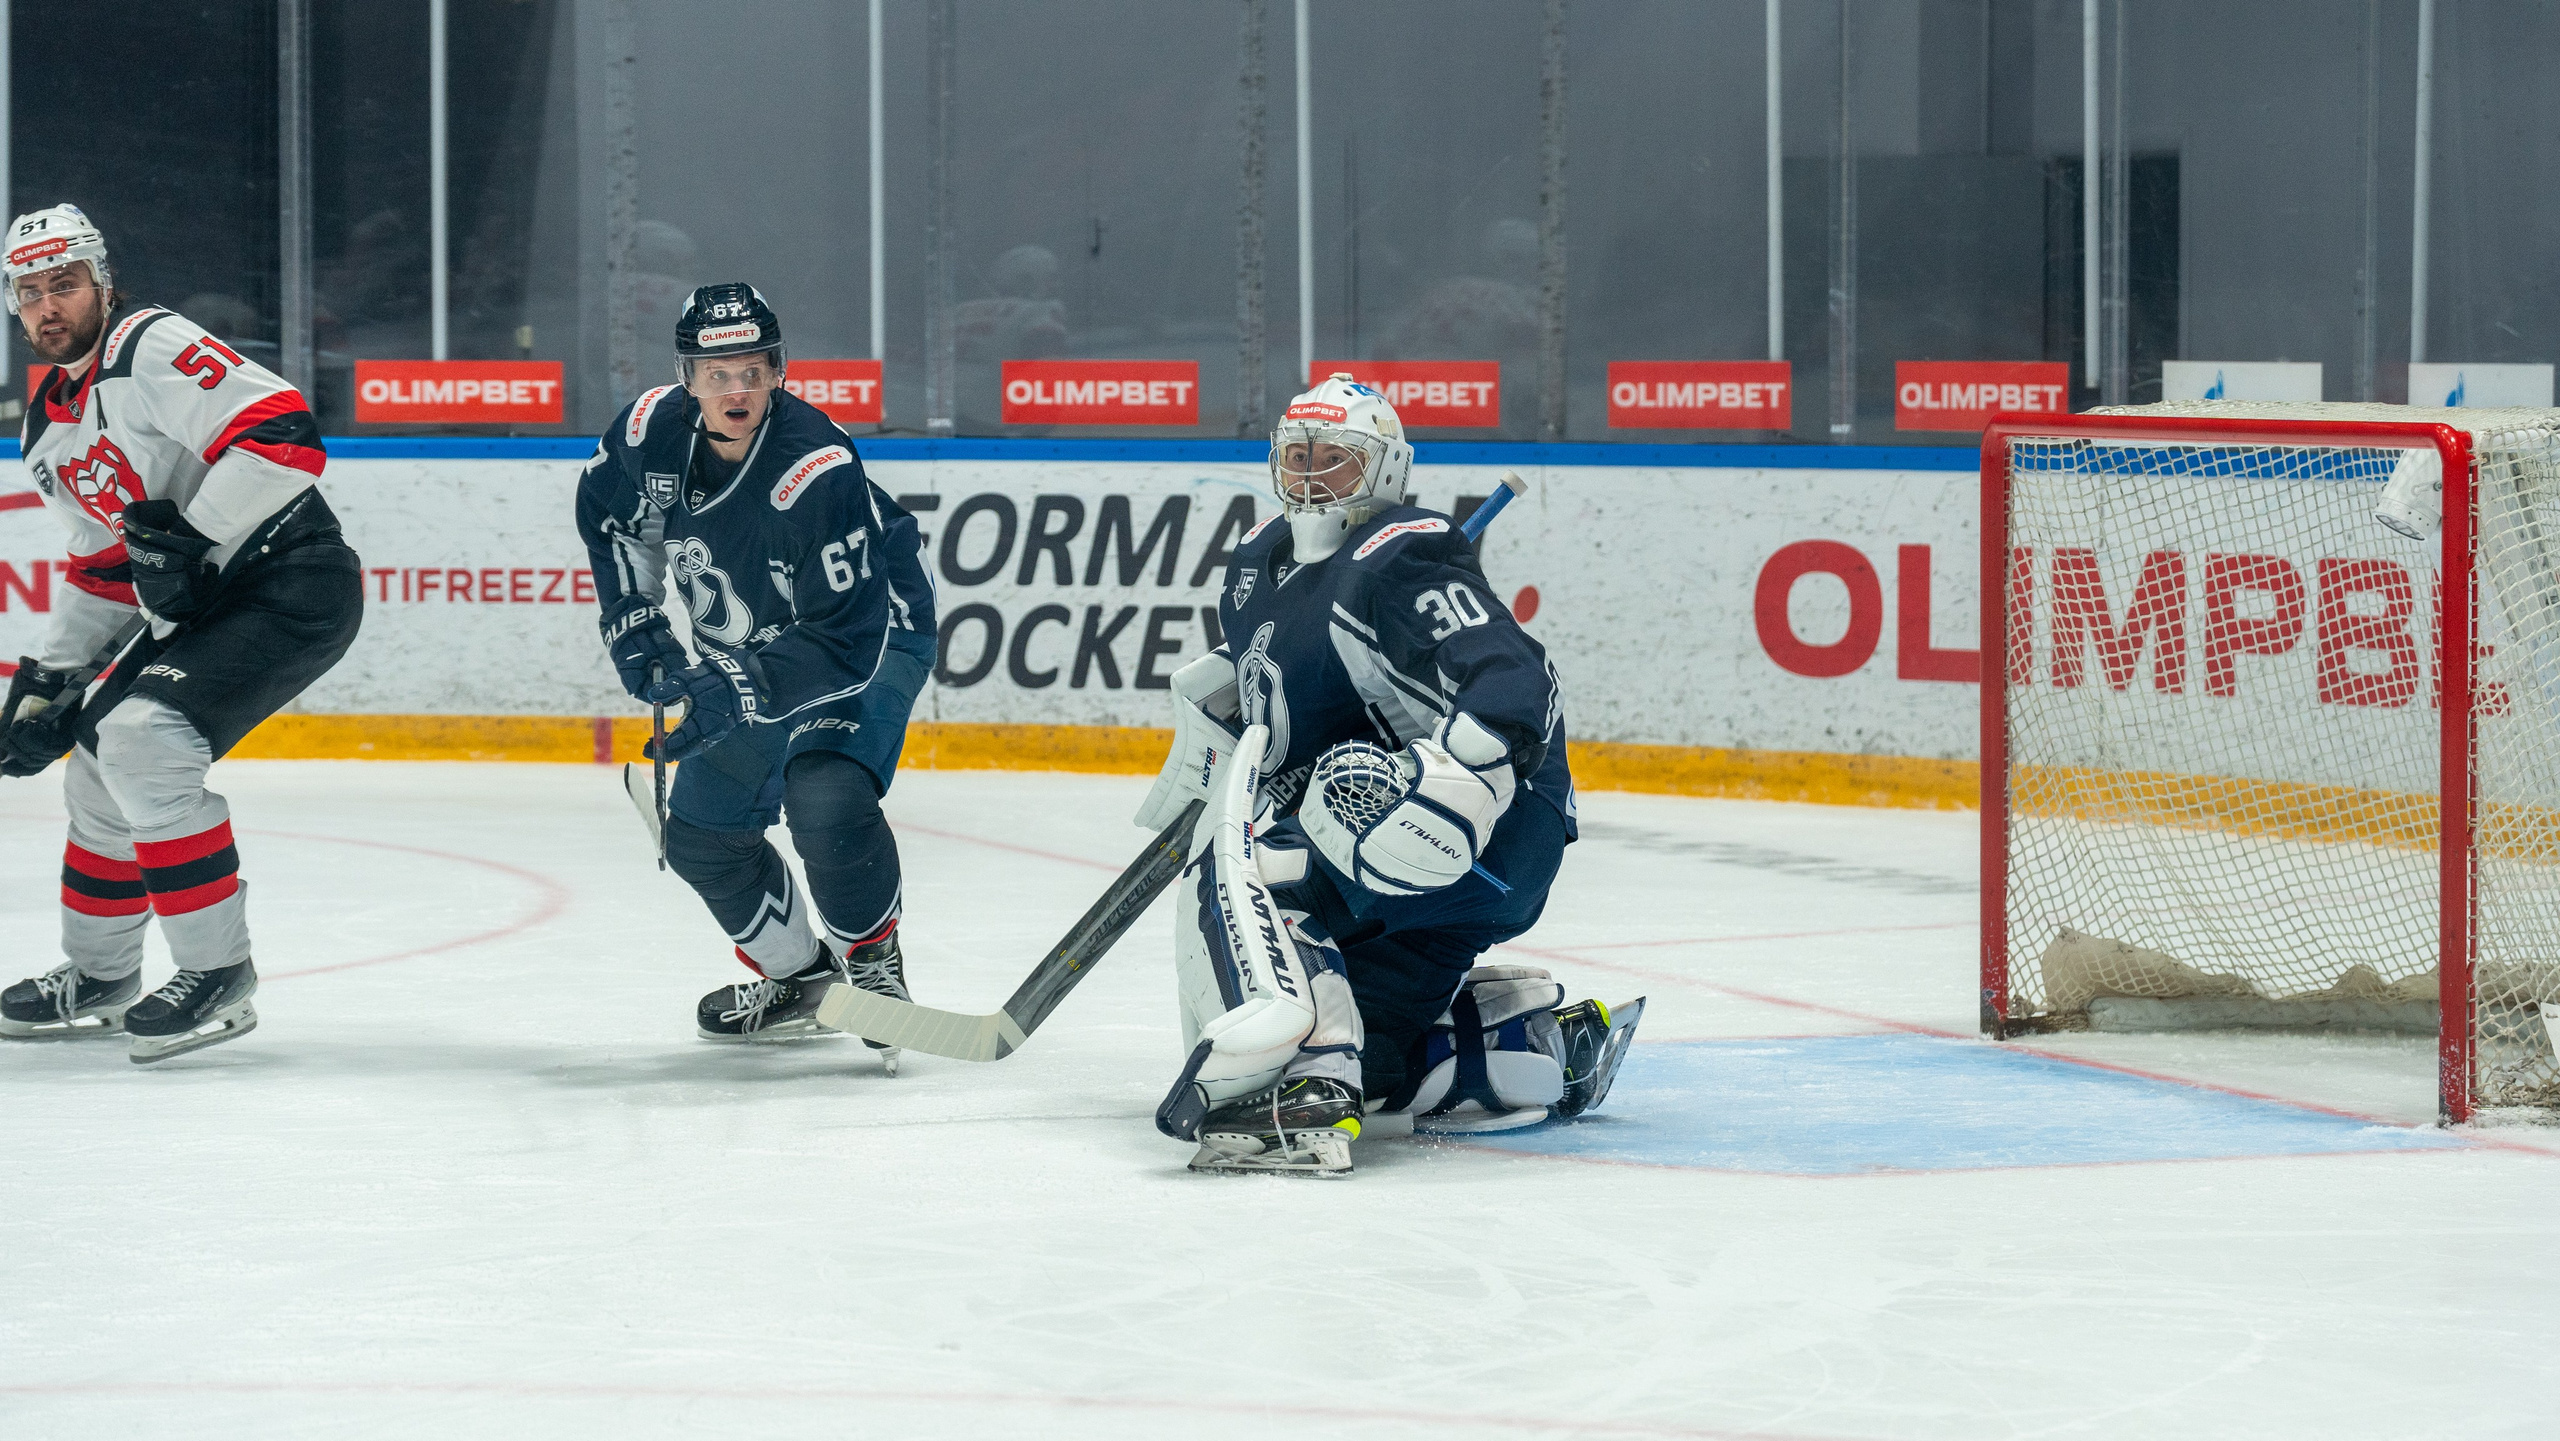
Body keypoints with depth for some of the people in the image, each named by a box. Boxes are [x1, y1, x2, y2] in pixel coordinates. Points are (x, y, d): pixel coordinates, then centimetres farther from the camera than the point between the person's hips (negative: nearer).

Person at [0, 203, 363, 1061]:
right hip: (200, 606, 10)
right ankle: (98, 979, 32)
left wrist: (190, 543, -25)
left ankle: (218, 974, -15)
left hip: (295, 586, -10)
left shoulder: (150, 349, -16)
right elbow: (102, 570, 21)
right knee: (101, 761, 14)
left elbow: (283, 436, -27)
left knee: (143, 735, -22)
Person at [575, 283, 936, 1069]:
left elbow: (845, 634, -35)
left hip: (871, 637, -7)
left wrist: (745, 688, -41)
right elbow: (610, 513, 8)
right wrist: (636, 622, 2)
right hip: (746, 654, 7)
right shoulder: (653, 432, -16)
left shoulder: (817, 470, -35)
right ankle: (798, 980, 29)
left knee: (825, 794, -31)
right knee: (700, 831, 9)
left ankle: (871, 958, -7)